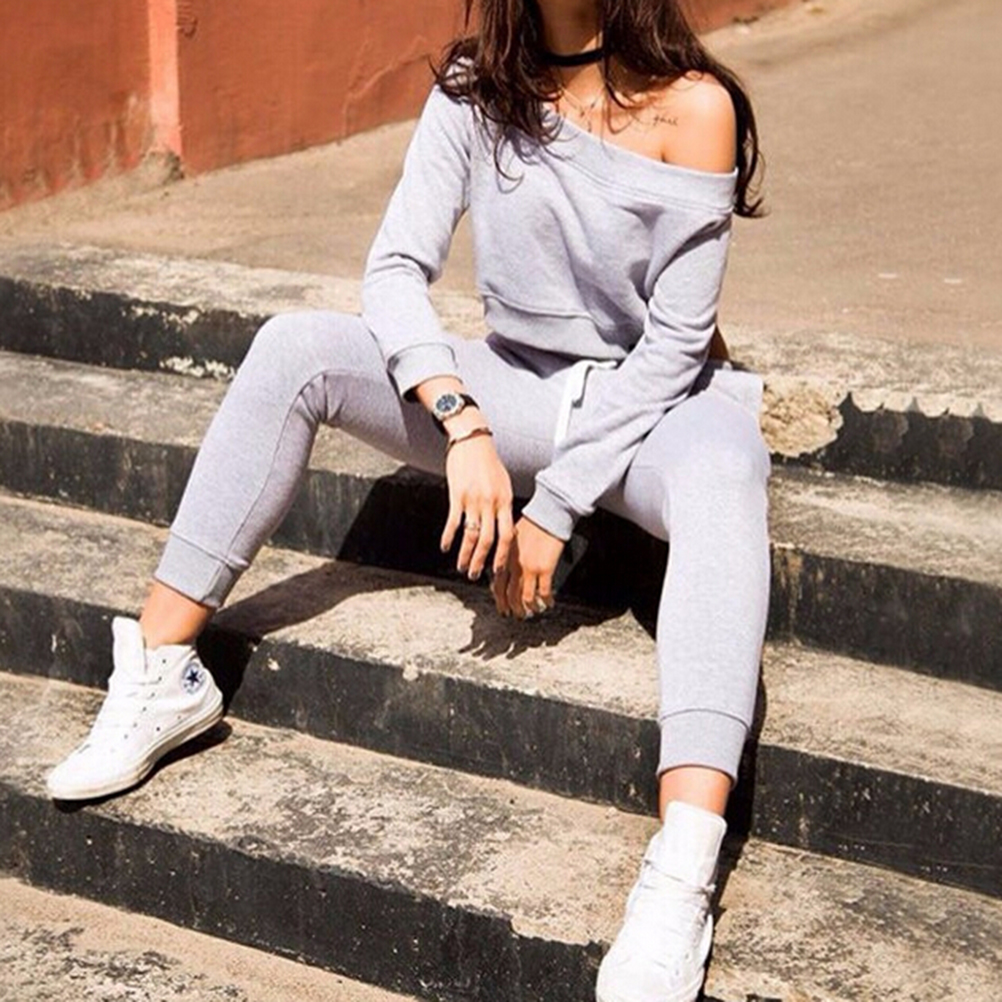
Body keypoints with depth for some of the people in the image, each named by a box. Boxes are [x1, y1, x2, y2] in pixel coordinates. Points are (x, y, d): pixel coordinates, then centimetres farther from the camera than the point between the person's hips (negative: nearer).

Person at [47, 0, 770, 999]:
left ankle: (681, 881, -55)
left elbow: (674, 342, -16)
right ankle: (161, 676, -13)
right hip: (518, 385, 4)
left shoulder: (692, 104, -15)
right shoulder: (477, 90, -3)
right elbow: (396, 268, -11)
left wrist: (557, 505, -19)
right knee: (295, 347, -18)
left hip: (656, 400, -4)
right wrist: (463, 424, -28)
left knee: (723, 473, -40)